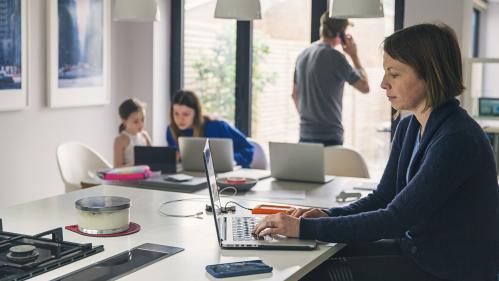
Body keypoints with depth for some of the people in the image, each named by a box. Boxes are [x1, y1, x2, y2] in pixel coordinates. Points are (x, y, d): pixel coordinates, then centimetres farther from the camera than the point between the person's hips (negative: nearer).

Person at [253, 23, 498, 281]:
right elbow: (383, 197, 10)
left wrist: (305, 228, -26)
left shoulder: (458, 140, -24)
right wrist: (328, 216, -8)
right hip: (415, 249, 8)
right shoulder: (408, 128, 5)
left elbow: (395, 219, -26)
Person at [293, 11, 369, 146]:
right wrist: (354, 55, 1)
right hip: (329, 136, -7)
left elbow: (295, 94, 17)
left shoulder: (303, 55, 8)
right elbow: (364, 87, -6)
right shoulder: (334, 57, -13)